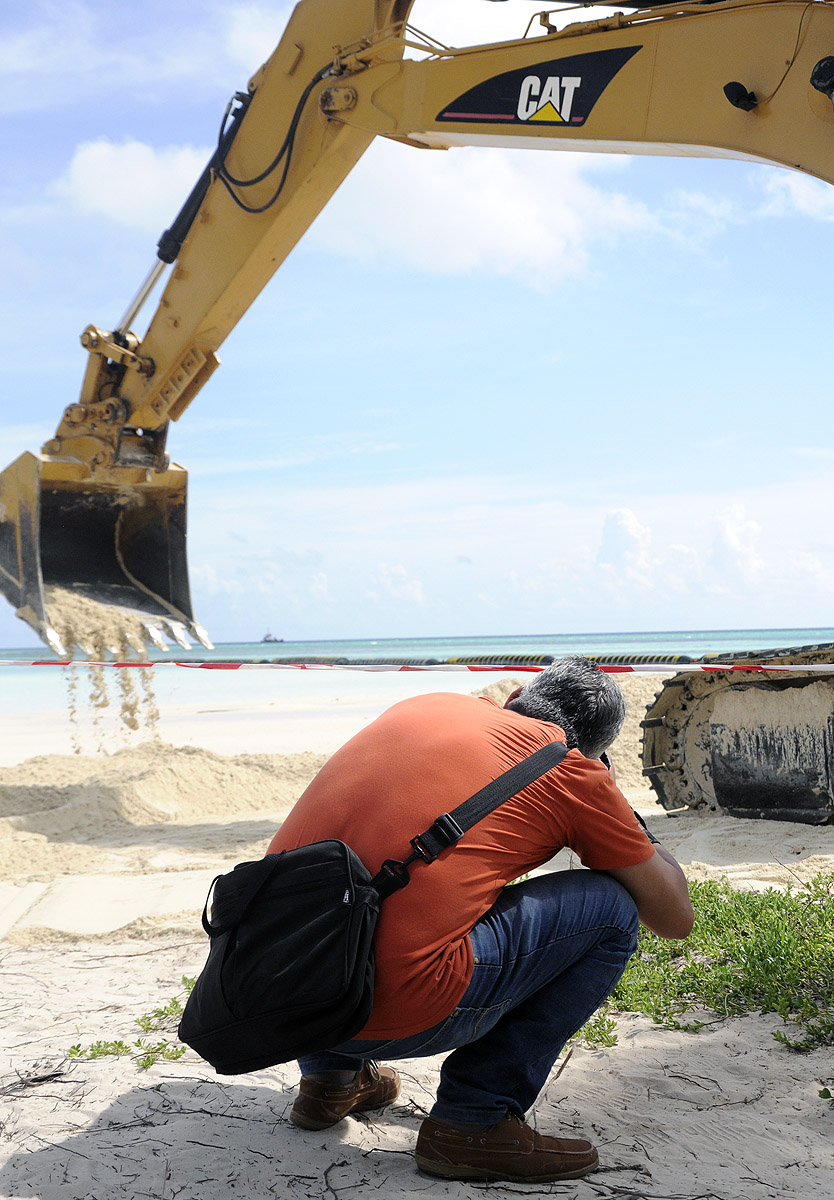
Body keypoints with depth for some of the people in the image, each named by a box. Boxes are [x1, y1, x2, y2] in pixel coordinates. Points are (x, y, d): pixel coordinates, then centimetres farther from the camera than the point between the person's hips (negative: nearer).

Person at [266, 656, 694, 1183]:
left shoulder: (427, 704, 18)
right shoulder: (575, 773, 5)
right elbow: (675, 917, 15)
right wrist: (629, 824, 31)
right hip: (388, 1013, -6)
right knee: (612, 910, 8)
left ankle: (329, 1077, 29)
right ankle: (473, 1121, 7)